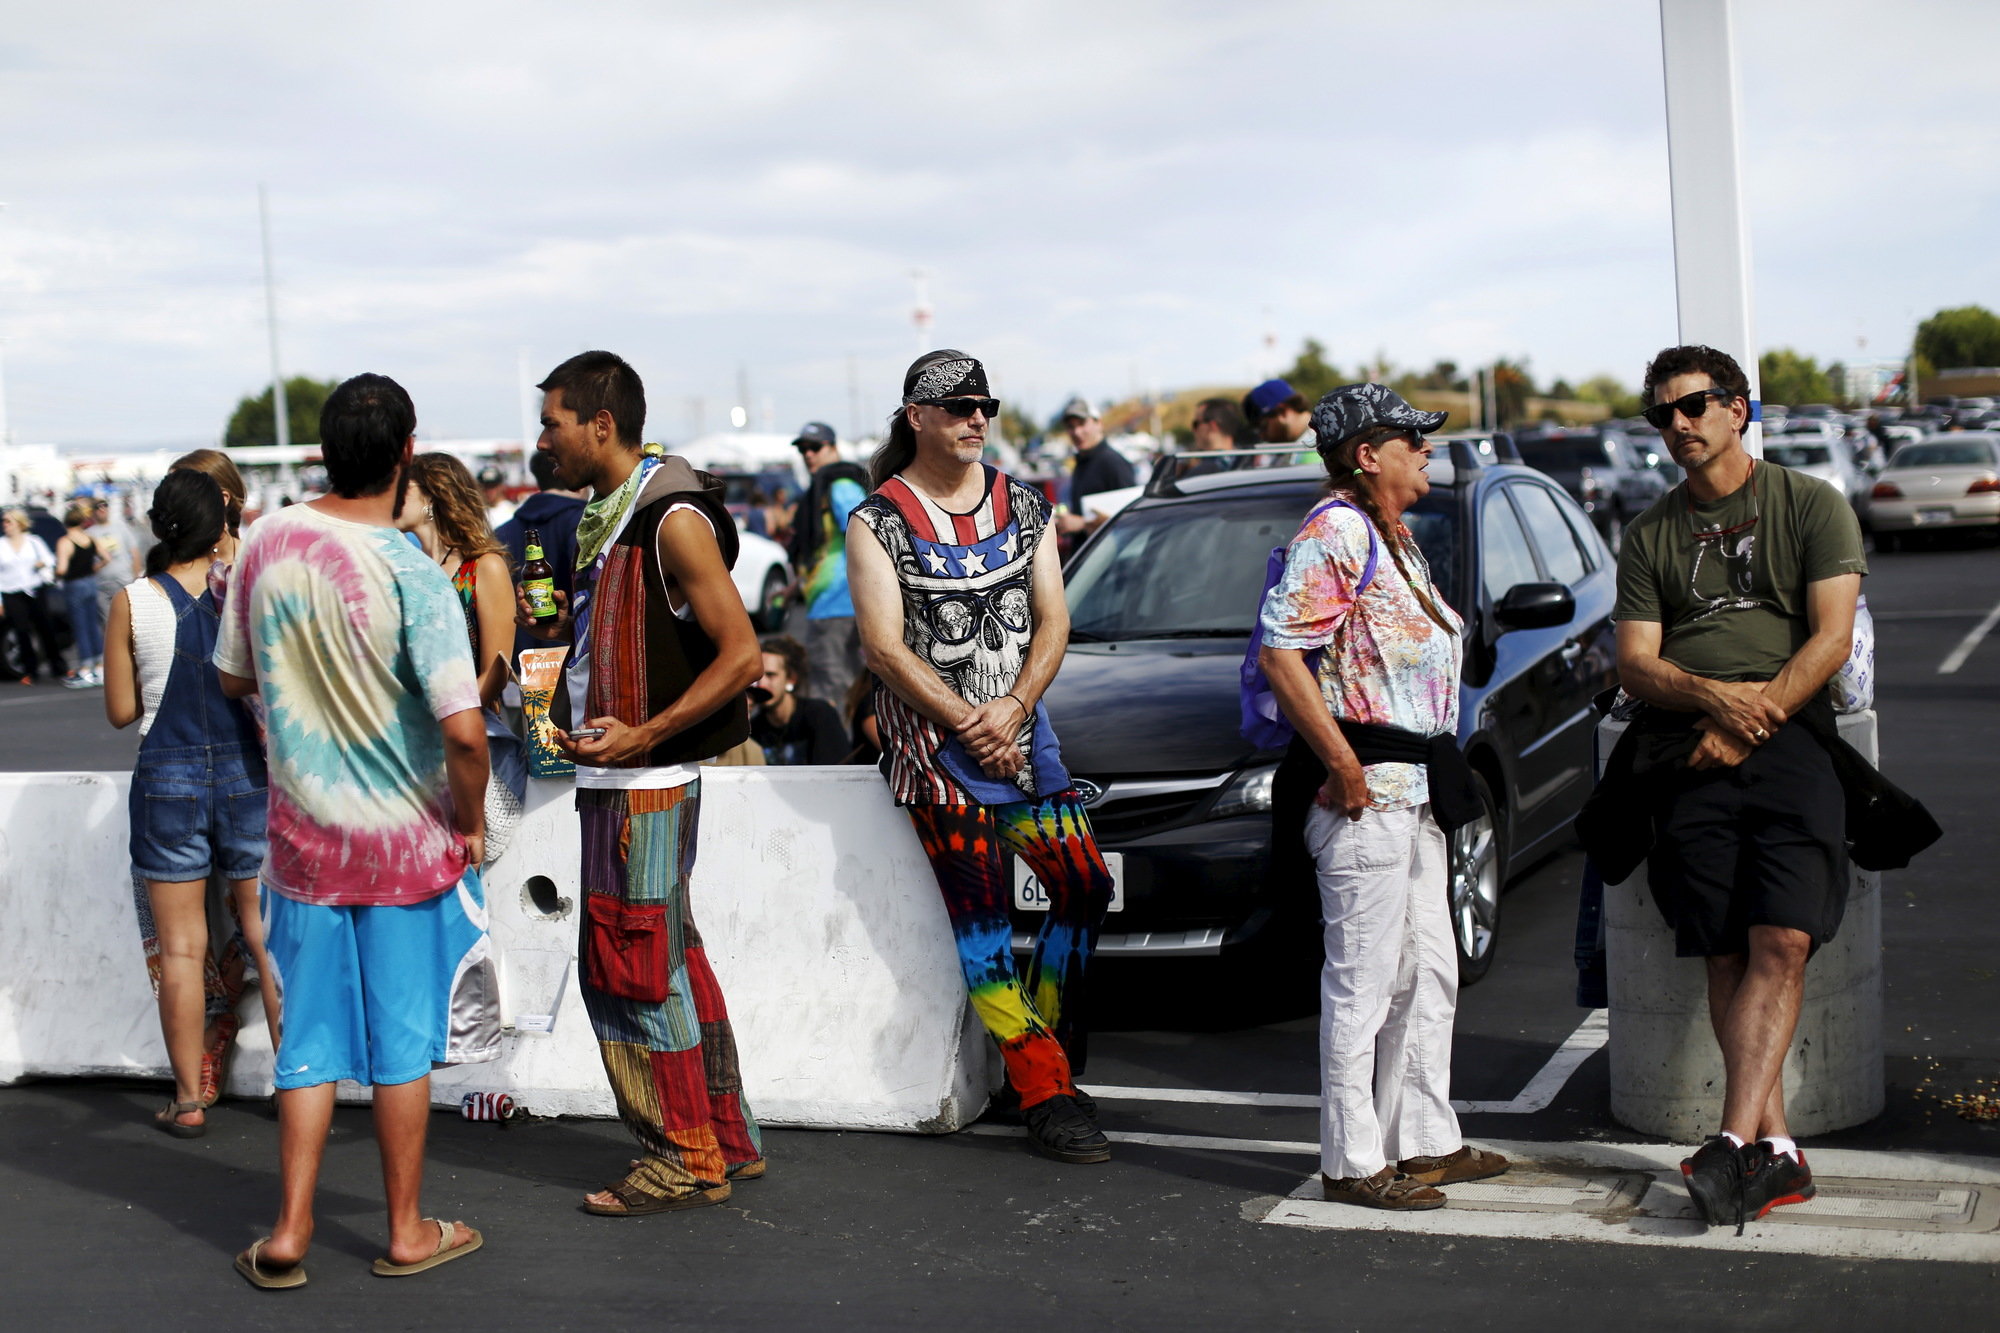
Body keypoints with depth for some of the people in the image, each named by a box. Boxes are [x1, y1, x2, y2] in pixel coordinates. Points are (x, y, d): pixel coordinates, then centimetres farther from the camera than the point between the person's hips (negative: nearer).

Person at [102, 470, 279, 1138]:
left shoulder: (131, 602, -6)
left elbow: (121, 711, 0)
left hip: (167, 778, 0)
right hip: (244, 775, 0)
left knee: (180, 946, 7)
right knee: (267, 935, 10)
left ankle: (189, 1099, 13)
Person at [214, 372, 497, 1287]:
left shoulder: (267, 543, -4)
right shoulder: (411, 573, -19)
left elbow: (233, 678, 9)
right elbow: (463, 728, -23)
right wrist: (470, 825, -8)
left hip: (301, 836, 4)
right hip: (406, 843, -4)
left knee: (312, 1035, 14)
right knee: (402, 1040, 9)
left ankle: (290, 1231, 15)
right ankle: (407, 1230, 21)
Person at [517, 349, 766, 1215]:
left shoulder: (672, 518, -14)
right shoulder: (605, 516, 14)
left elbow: (740, 654, -19)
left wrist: (645, 734, -23)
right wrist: (549, 623, 7)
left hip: (646, 781, -9)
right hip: (614, 779, 9)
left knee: (631, 966, -4)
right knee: (672, 959, 13)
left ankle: (685, 1159, 7)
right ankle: (726, 1140, 22)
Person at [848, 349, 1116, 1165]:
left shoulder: (1023, 506, 10)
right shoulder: (879, 522, -3)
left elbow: (1053, 621, 5)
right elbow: (885, 646, -9)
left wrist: (1013, 709, -11)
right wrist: (970, 726, -14)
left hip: (1021, 726, 5)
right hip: (933, 739, -5)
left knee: (1085, 888, -1)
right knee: (979, 915, -6)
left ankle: (1050, 1049, 17)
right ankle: (1044, 1092, -2)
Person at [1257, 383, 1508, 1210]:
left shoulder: (1394, 539, 19)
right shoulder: (1336, 531, -12)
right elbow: (1280, 650, -22)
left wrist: (1433, 775, 16)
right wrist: (1343, 763, -21)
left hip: (1415, 791, 10)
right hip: (1368, 790, -10)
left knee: (1430, 973, 15)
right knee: (1364, 980, -5)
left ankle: (1425, 1142, 26)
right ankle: (1353, 1163, 3)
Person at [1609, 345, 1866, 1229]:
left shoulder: (1811, 506, 10)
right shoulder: (1650, 535, 19)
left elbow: (1831, 639, 0)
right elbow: (1634, 665, 9)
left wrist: (1752, 721, -10)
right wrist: (1714, 696, -10)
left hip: (1791, 743, -2)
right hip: (1689, 755, 3)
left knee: (1781, 943, -17)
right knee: (1726, 957, -4)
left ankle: (1734, 1140, -21)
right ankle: (1775, 1151, -1)